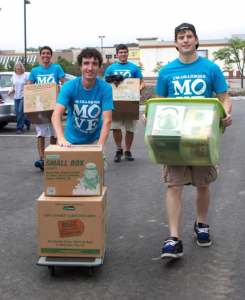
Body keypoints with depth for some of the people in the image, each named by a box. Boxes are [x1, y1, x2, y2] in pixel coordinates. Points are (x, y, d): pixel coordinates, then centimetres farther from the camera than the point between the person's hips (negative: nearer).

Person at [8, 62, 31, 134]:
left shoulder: (26, 75, -2)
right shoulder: (14, 76, 14)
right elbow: (13, 86, 20)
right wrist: (11, 90, -1)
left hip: (24, 96, -6)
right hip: (16, 96, 6)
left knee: (20, 112, -11)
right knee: (17, 112, 5)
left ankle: (20, 128, -5)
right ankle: (28, 122, 28)